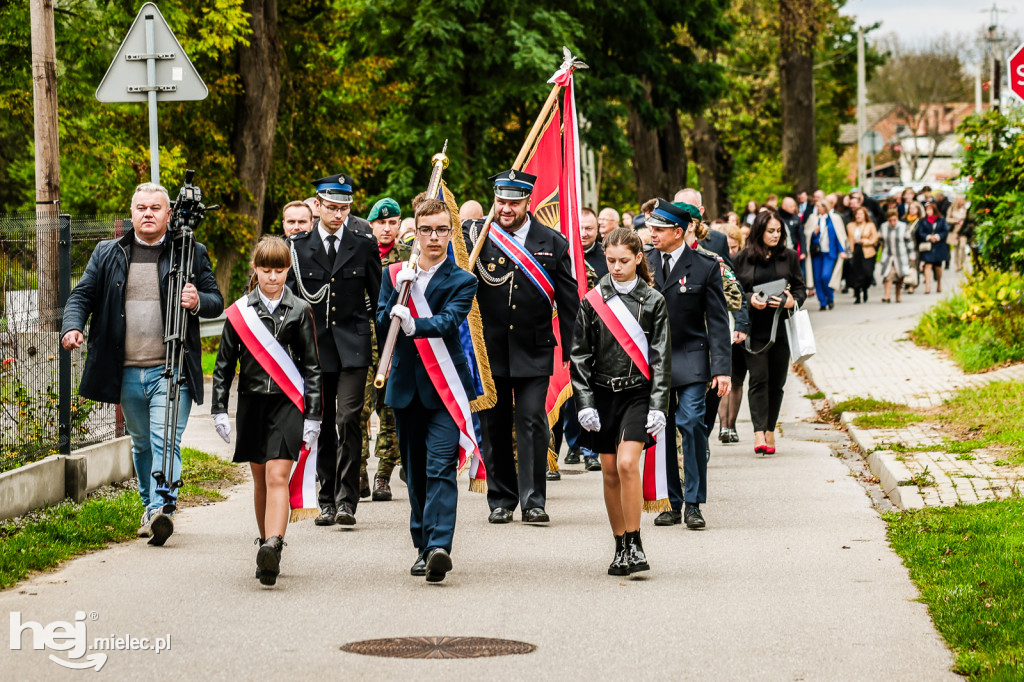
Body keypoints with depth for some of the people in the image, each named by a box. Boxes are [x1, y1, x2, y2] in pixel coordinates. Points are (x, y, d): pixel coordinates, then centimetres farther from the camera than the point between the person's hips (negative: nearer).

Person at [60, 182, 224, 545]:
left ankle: (162, 509, -24)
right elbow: (82, 295, 10)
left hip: (171, 371, -3)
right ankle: (150, 508, 28)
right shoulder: (107, 254, 11)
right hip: (127, 372, 3)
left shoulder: (192, 254, 5)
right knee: (141, 444, 14)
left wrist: (198, 301, -16)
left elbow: (217, 302, 8)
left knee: (165, 441, -16)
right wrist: (72, 326, -10)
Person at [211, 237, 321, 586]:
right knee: (260, 479, 10)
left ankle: (272, 547, -28)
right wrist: (220, 409, 5)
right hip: (252, 402, 3)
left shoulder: (299, 311, 2)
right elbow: (224, 363, 10)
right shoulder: (240, 312, 5)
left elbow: (311, 365, 5)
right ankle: (267, 543, 21)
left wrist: (313, 415, 1)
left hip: (287, 403, -3)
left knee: (277, 476, -15)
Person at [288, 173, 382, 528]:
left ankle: (346, 501, -11)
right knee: (322, 426, 6)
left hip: (353, 346, -2)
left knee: (347, 420, -14)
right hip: (313, 346, 2)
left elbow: (380, 296, 9)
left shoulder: (364, 245, 5)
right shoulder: (298, 246, 6)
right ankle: (327, 501, 16)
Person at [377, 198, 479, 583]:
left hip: (445, 386, -4)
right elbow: (381, 328, 2)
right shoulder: (395, 275, 10)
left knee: (441, 467, -16)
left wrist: (413, 323, -38)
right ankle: (423, 547, 19)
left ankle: (440, 547, -25)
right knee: (415, 472, 10)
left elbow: (448, 321, -18)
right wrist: (400, 291, -13)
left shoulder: (462, 282, -1)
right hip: (406, 386, 4)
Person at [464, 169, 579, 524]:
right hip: (488, 349, 1)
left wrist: (573, 353, 3)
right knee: (494, 426, 6)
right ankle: (501, 500, 17)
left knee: (532, 422, -8)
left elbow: (569, 302, 6)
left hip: (534, 351, -1)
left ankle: (533, 501, -3)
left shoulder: (552, 242, 3)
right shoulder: (476, 237, 1)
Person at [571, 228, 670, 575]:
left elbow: (661, 358, 0)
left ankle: (635, 545, -12)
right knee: (610, 472, 6)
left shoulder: (653, 302, 0)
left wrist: (658, 406, -7)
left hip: (638, 393, -2)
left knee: (627, 463, -19)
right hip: (603, 393, 3)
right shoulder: (593, 301, 3)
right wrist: (585, 403, -3)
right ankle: (621, 549, 17)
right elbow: (579, 356, 5)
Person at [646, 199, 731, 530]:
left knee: (691, 424, -13)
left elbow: (718, 321, -1)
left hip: (690, 360, -3)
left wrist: (721, 368, -8)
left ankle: (694, 504, -4)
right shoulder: (644, 264, 6)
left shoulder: (705, 267, -2)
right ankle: (672, 503, 13)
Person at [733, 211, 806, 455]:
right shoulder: (743, 259, 3)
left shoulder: (789, 257, 9)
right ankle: (759, 434, -19)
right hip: (755, 328, -2)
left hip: (781, 326, 2)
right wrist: (750, 299, -13)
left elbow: (801, 288, 11)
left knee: (777, 381, 5)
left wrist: (793, 301, -10)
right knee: (759, 378, -12)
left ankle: (770, 431, 16)